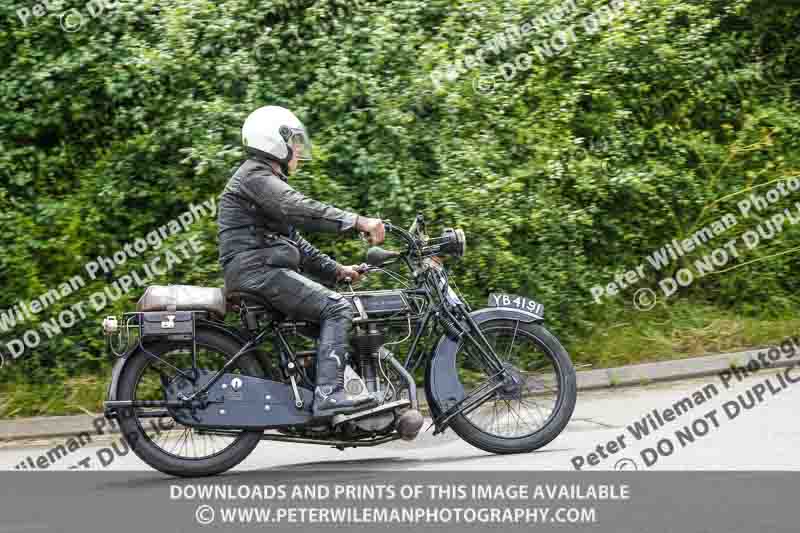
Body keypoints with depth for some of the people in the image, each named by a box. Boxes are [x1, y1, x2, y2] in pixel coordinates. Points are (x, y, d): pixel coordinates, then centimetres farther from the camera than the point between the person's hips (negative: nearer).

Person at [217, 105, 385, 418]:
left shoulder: (269, 181, 29)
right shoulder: (255, 175, -6)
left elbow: (295, 242, 29)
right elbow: (299, 209, -24)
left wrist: (335, 270, 18)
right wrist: (356, 221, -29)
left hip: (268, 270, 11)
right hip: (257, 270, -11)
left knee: (338, 305, 11)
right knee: (337, 308, -20)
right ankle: (328, 394, -31)